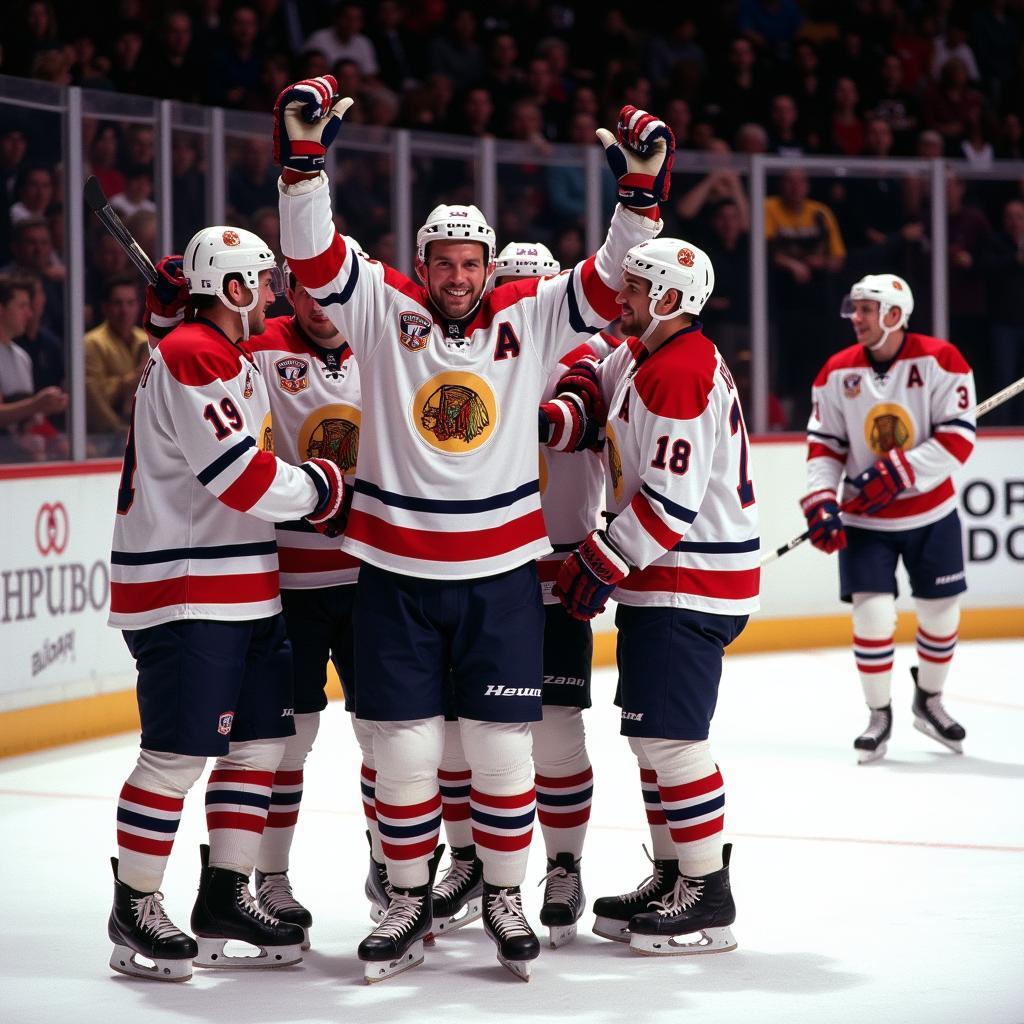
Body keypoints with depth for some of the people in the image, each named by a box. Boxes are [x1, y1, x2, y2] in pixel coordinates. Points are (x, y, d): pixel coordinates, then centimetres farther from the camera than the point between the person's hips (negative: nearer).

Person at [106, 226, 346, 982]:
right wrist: (323, 486, -8)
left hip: (243, 589, 10)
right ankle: (135, 909, 4)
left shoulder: (233, 358, 18)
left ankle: (224, 898, 18)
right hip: (182, 592, -10)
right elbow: (241, 477, -21)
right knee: (179, 752, -7)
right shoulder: (192, 358, -16)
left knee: (263, 738, 10)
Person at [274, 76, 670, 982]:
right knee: (402, 749, 4)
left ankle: (504, 896, 22)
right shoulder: (384, 311, 0)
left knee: (501, 748, 5)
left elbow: (613, 280, 0)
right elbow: (313, 253, -8)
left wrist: (641, 192, -14)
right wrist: (305, 156, -20)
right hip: (396, 573, 0)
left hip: (501, 573, 0)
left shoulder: (530, 318, 3)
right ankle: (410, 900, 20)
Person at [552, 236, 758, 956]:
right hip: (660, 574, 11)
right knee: (650, 731, 15)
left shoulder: (681, 376, -20)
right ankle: (673, 874, 23)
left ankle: (708, 897, -6)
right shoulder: (641, 356, 11)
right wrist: (579, 390, 9)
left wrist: (599, 564, -18)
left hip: (692, 579, -11)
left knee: (666, 733, -11)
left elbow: (671, 501, -24)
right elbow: (599, 374, 33)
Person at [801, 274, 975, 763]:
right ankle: (879, 715, 9)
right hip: (864, 518, 1)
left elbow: (958, 439, -18)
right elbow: (824, 445, 0)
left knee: (941, 612, 9)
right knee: (873, 613, -9)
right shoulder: (837, 373, -5)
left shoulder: (940, 361, -14)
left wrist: (896, 472, -26)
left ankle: (929, 700, 34)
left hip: (932, 513, 0)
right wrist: (820, 501, -15)